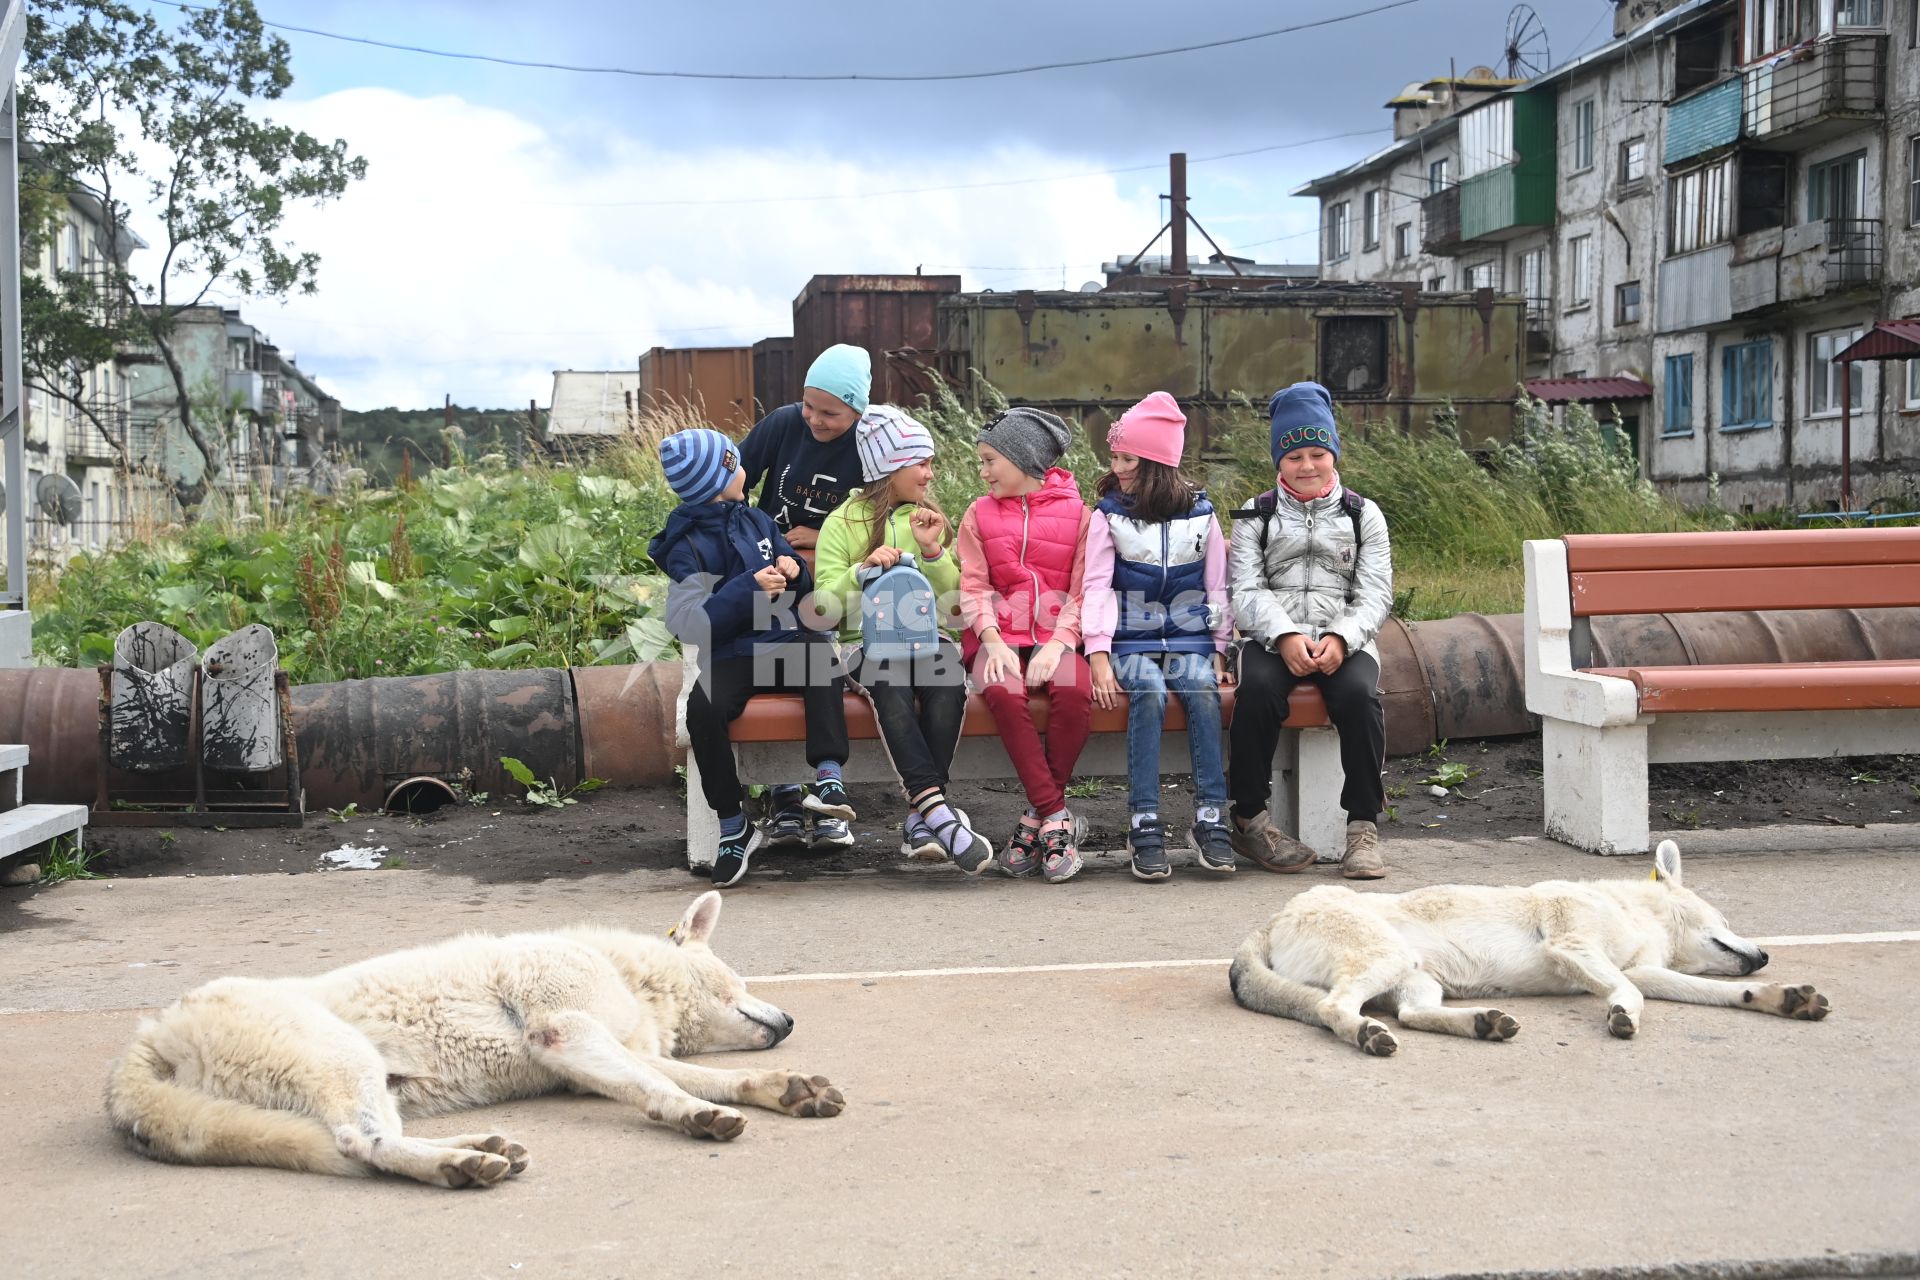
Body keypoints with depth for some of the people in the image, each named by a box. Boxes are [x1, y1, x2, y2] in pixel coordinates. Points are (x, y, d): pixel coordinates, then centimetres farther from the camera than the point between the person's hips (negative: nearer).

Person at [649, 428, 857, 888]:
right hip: (729, 659, -3)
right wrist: (750, 587, -19)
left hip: (786, 645, 3)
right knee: (702, 708, -34)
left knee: (821, 648, -33)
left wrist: (793, 572, -2)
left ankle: (828, 774, -40)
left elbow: (801, 588, 22)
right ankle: (732, 825, -18)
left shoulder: (756, 521, 15)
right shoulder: (686, 547, 1)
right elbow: (691, 624, -13)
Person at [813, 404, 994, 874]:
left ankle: (921, 819, -33)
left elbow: (955, 597, 13)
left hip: (927, 638, 2)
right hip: (867, 642, -2)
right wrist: (864, 571, -15)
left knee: (949, 684, -34)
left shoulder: (930, 521, 19)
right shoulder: (844, 523, 8)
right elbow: (825, 605, 1)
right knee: (892, 687, -38)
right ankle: (939, 812, -45)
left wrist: (933, 553, -4)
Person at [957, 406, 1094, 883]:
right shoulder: (980, 514, 15)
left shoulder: (1077, 513, 8)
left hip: (1056, 636, -1)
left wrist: (1059, 642, -16)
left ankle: (1037, 817, -19)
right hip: (1000, 637, 1)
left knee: (1076, 691, -34)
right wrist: (992, 640, -12)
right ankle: (1056, 817, -27)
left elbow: (1085, 591, 1)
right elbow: (973, 587, 6)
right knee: (1003, 693, -34)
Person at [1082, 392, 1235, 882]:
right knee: (1150, 694, -31)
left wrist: (1219, 651, 5)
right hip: (1131, 640, -1)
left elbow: (1217, 587, 12)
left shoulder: (1200, 514, 8)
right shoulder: (1108, 515, 4)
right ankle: (1144, 824, -30)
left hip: (1189, 638, 1)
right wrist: (1099, 656, -14)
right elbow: (1097, 587, -3)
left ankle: (1210, 818, -26)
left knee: (1203, 692, -29)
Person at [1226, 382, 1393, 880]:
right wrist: (1285, 636, -18)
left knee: (1359, 693, -32)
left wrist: (1341, 639, -16)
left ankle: (1363, 825, -23)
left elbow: (1375, 595, 4)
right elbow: (1246, 591, 1)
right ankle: (1248, 819, -19)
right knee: (1257, 690, -33)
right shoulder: (1256, 516, 14)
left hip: (1344, 641, 0)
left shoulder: (1363, 515, 15)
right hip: (1273, 639, 0)